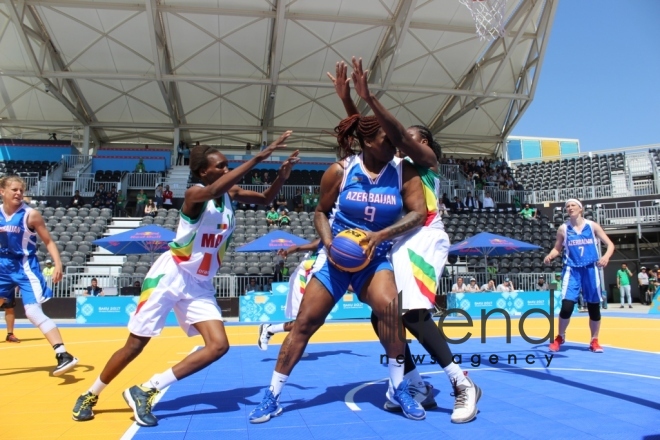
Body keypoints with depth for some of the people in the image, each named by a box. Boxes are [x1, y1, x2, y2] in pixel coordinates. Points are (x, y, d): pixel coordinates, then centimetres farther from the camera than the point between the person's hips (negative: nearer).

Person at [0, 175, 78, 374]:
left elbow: (48, 241, -6)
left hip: (25, 266, -5)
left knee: (33, 312, -17)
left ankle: (64, 356, -19)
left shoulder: (30, 214, -9)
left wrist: (58, 264, -16)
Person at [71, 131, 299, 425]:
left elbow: (265, 199, 8)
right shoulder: (194, 194, -19)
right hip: (170, 275, -6)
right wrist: (258, 157, -45)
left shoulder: (231, 193, 0)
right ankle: (90, 395, 28)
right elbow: (214, 190, -41)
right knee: (135, 345, 2)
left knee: (218, 345, -9)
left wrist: (282, 176, -13)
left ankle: (145, 391, -1)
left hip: (200, 284, 6)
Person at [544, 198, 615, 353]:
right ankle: (560, 337, 11)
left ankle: (594, 340, 24)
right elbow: (557, 248, 11)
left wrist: (606, 257, -19)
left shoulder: (592, 225, 2)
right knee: (567, 306, -11)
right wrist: (550, 256, -11)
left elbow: (610, 244, 2)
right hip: (572, 270, -1)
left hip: (591, 269, 1)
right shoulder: (563, 229, 3)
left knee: (594, 306, 7)